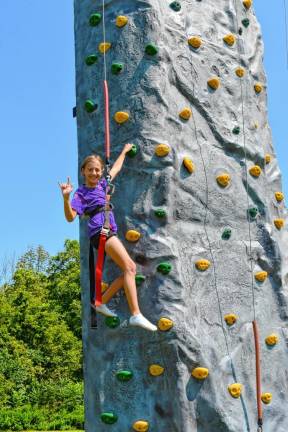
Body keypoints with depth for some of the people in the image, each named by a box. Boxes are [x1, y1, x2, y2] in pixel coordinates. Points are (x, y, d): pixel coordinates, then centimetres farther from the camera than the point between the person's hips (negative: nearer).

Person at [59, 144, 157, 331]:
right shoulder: (82, 193, -2)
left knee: (130, 269, 2)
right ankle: (136, 315, -27)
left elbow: (116, 168, 36)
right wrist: (66, 197, -29)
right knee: (129, 268, -20)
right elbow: (70, 217, -15)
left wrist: (124, 151, 46)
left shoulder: (102, 184, 19)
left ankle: (101, 301, 9)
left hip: (110, 232, 9)